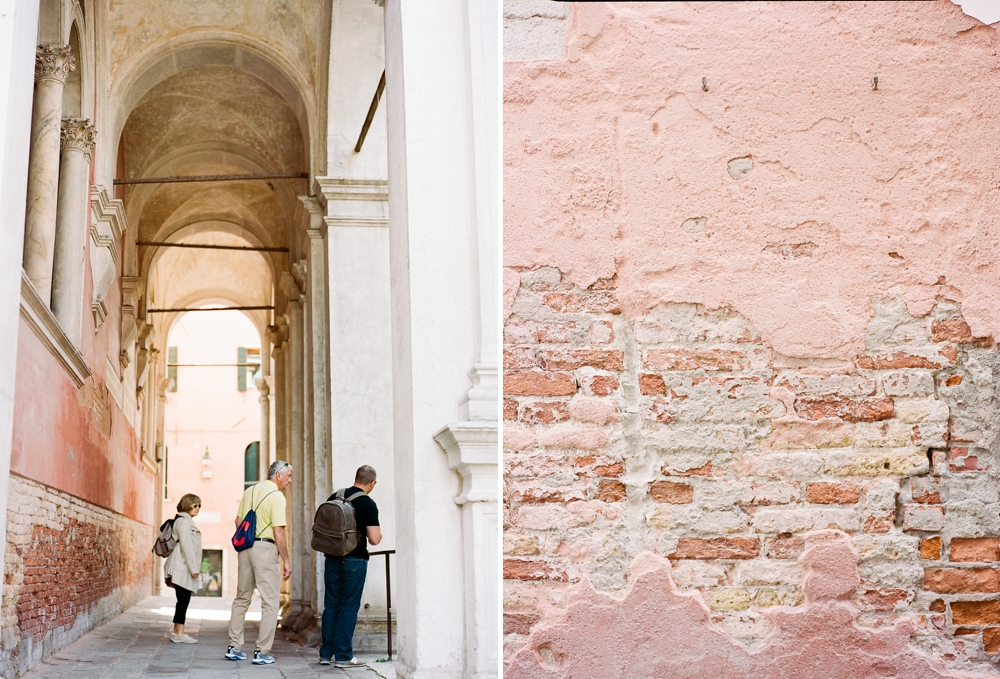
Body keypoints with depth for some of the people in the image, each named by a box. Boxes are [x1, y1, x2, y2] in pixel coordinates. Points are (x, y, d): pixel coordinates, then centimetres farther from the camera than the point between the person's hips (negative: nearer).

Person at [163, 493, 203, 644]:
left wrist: (194, 568, 22)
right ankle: (179, 633, -8)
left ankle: (176, 632, 15)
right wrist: (194, 568, -19)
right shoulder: (184, 521, -10)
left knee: (183, 600, 11)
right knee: (183, 600, -9)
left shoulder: (187, 521, 21)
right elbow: (186, 545, -17)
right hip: (183, 568, -10)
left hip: (183, 569, 10)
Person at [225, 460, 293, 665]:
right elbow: (278, 532, -15)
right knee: (269, 602, -1)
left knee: (241, 598, 17)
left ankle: (234, 647, 21)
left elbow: (238, 521, 16)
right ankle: (262, 652, -2)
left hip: (245, 547, 7)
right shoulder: (276, 496, -11)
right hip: (265, 548, -7)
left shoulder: (249, 491, 11)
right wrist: (287, 561, -10)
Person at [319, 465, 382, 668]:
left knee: (331, 606, 12)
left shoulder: (334, 497, 5)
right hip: (354, 560, -5)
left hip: (332, 559, 5)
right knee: (349, 608, 1)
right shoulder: (368, 504, -10)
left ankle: (326, 653, 18)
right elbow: (374, 539, -14)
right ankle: (343, 656, 4)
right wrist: (377, 531, 7)